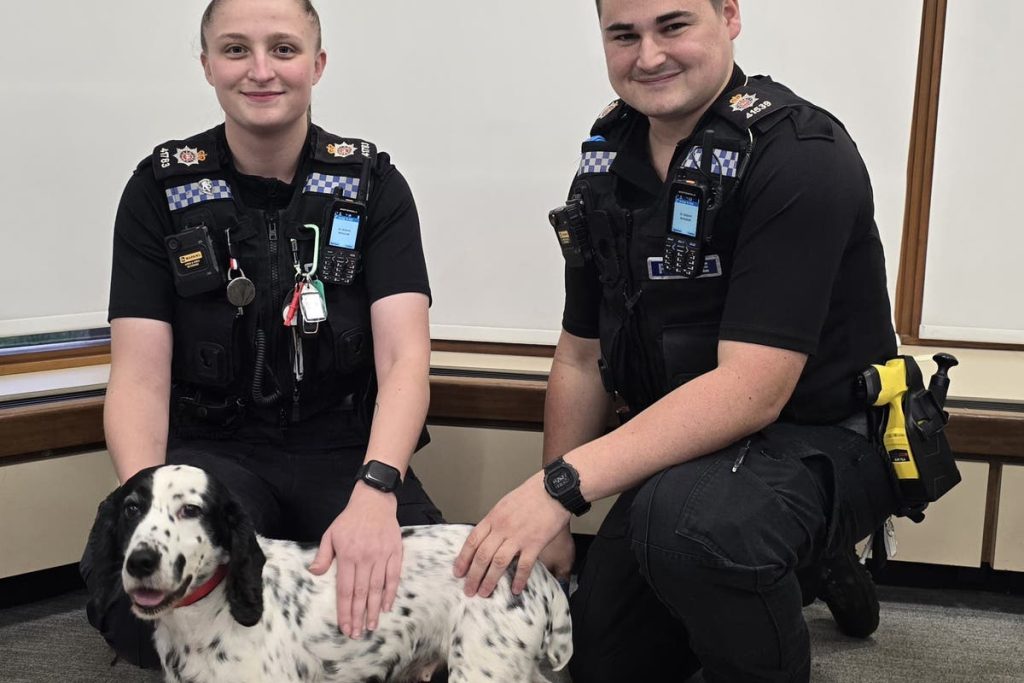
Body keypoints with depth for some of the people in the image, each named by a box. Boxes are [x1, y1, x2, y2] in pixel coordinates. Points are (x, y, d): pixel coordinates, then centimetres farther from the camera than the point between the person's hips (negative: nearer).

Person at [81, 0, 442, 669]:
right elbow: (139, 375, -6)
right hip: (214, 450, 0)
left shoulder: (373, 185, 0)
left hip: (349, 452, 0)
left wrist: (375, 494, -32)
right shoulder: (161, 189, 0)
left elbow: (406, 357, -12)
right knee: (121, 583, -31)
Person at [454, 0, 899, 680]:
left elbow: (752, 389, -29)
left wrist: (563, 483, -34)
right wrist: (548, 522, 5)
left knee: (687, 517, -38)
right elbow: (582, 358, 7)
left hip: (821, 439, -7)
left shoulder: (801, 156, -21)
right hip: (683, 446, 7)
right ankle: (804, 565, 31)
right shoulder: (609, 163, 1)